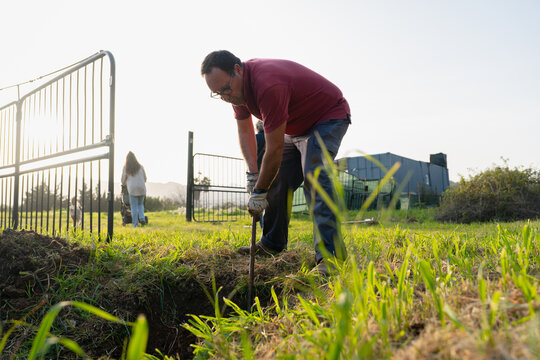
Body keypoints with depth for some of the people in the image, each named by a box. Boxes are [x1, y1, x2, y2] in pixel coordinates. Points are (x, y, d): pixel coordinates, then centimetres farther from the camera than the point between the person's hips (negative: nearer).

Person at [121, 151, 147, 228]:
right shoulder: (140, 166, 7)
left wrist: (124, 183, 29)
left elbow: (123, 181, 7)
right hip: (142, 188, 2)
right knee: (140, 204, 19)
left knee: (134, 207, 2)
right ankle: (142, 218, 0)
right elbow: (145, 178, 12)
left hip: (132, 189, -2)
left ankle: (135, 224, 2)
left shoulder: (125, 168, 2)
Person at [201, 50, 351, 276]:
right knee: (275, 183, 6)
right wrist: (252, 174, -6)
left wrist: (259, 192, -24)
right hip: (295, 128, 9)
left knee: (314, 179, -28)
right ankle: (271, 244, 19)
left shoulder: (268, 86, -37)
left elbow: (275, 149, -33)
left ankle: (329, 254, -30)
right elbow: (245, 131, 4)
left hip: (328, 119, -9)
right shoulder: (237, 86, -8)